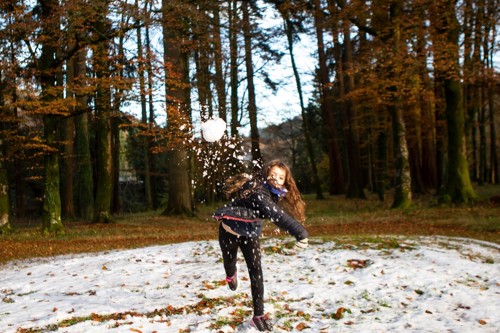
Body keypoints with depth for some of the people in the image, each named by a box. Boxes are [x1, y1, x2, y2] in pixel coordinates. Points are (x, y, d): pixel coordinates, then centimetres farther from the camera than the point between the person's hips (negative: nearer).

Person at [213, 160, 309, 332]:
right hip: (229, 232, -5)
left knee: (256, 271, -7)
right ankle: (231, 275, 60)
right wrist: (301, 233, -69)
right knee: (229, 263, 21)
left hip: (250, 234, 6)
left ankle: (259, 315, -2)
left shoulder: (272, 193, -15)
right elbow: (276, 214, -58)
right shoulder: (258, 193, -42)